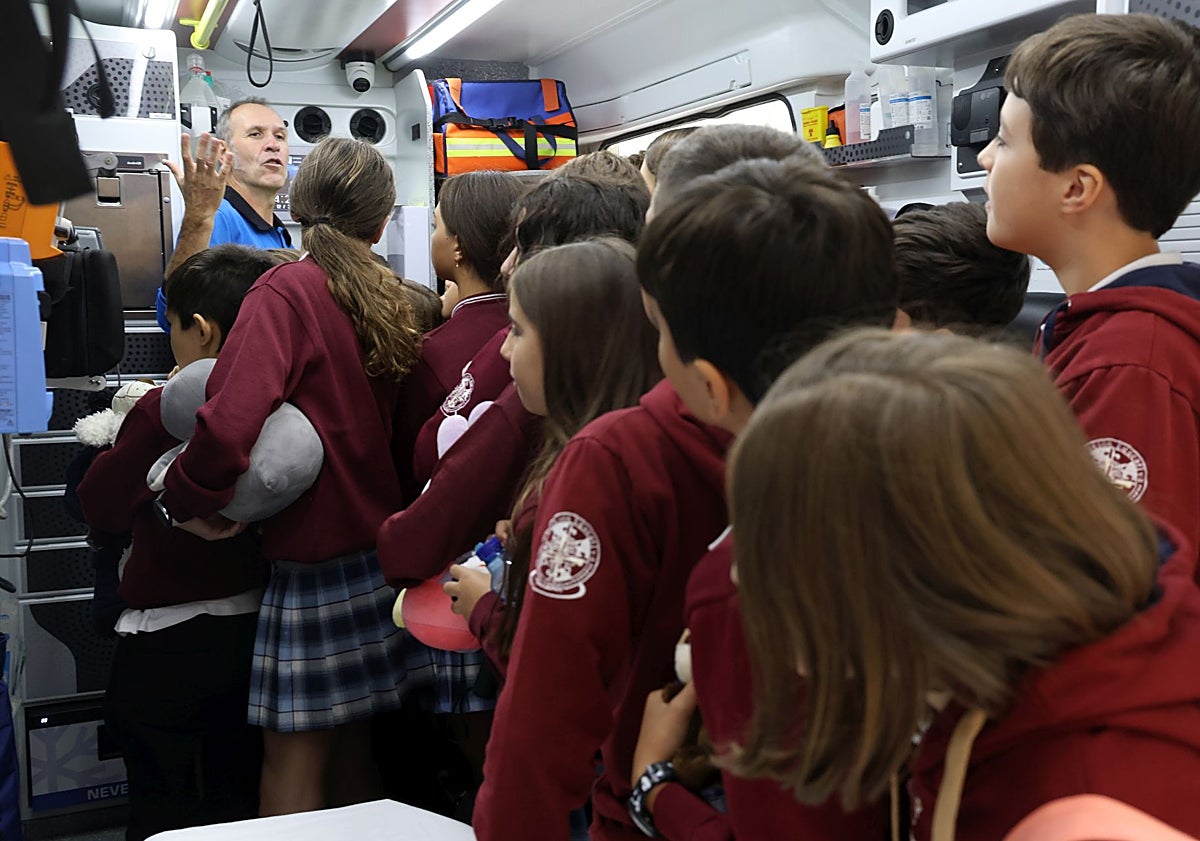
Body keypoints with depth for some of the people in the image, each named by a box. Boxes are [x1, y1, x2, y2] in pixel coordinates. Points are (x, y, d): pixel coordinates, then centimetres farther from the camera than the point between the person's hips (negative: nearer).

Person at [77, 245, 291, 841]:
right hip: (255, 628, 5)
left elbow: (100, 508, -13)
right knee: (239, 791, 21)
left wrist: (130, 429, 2)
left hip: (169, 640, -5)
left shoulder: (164, 410, -20)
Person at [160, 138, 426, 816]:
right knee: (353, 757, 20)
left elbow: (229, 419, -27)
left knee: (294, 766, 7)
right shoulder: (392, 303, 5)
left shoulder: (289, 290, -14)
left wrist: (191, 500, -13)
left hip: (314, 562, -6)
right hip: (384, 550, 7)